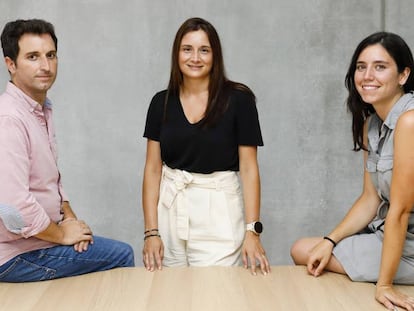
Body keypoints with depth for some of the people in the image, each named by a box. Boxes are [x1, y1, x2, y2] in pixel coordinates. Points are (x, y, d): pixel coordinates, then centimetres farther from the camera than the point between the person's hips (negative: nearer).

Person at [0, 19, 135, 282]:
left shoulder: (43, 110, 8)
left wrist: (70, 217, 1)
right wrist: (62, 234, -15)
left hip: (41, 237, 9)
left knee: (121, 253, 17)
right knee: (122, 256, -6)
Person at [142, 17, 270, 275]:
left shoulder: (239, 99, -6)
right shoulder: (162, 102, 3)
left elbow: (249, 168, -6)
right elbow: (153, 168, 4)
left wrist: (252, 230, -12)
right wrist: (151, 231, -3)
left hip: (218, 209, -3)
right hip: (169, 208, 3)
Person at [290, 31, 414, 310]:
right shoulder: (370, 123, 5)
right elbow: (370, 198, 7)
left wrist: (384, 284, -22)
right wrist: (330, 241, -3)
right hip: (388, 234, 8)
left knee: (304, 253, -1)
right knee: (301, 250, 10)